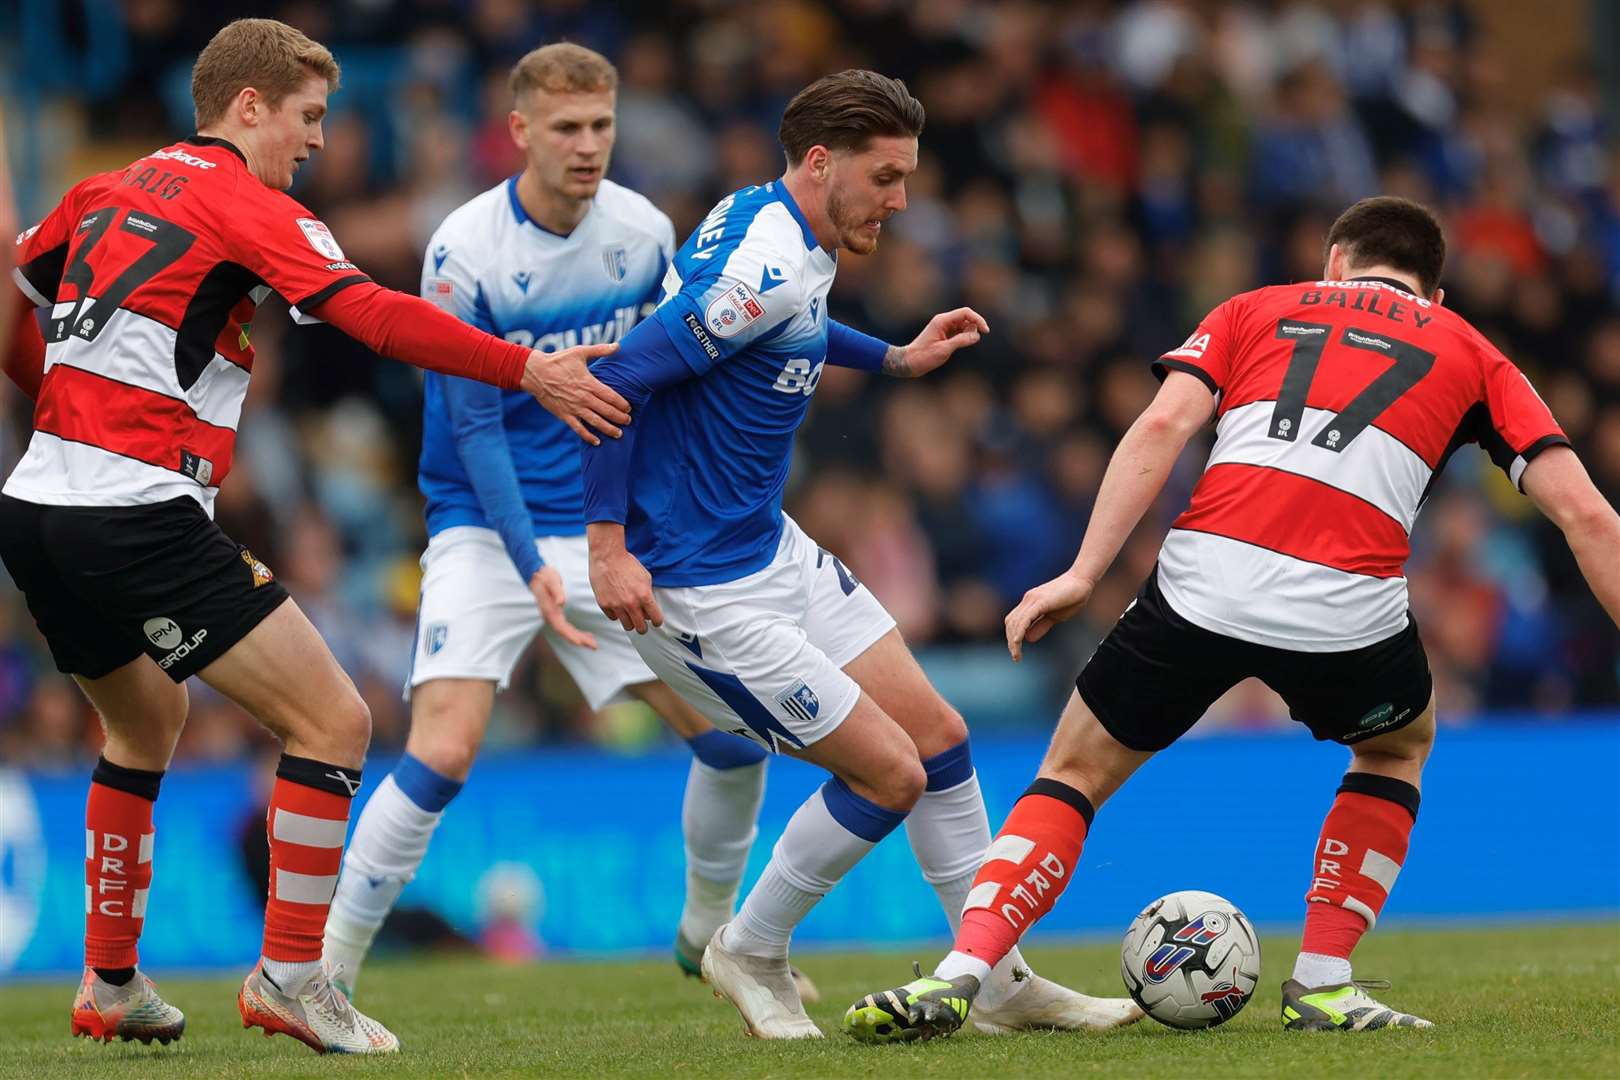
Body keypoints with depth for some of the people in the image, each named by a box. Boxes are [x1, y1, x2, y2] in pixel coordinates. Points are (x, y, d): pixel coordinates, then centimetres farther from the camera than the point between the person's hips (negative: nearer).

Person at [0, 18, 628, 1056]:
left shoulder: (107, 192, 16)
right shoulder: (249, 208, -6)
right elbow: (377, 316, -18)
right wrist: (530, 369, -18)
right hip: (139, 514, -9)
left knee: (148, 718, 29)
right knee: (335, 721, -5)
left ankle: (111, 984, 31)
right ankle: (289, 975, -5)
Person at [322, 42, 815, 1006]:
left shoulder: (644, 232, -2)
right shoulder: (465, 251, -16)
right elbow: (473, 428, -16)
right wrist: (533, 566, -24)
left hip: (611, 529, 5)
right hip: (486, 530, -4)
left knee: (735, 732, -1)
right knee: (444, 752, -21)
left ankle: (711, 931, 25)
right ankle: (326, 975, -10)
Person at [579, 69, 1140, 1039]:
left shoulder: (774, 225, 5)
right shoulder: (765, 267, -25)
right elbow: (619, 378, -26)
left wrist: (897, 358, 24)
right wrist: (610, 546, -26)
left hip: (772, 548, 10)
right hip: (702, 588, -10)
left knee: (938, 737, 10)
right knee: (891, 774, -5)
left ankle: (1003, 980, 20)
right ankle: (752, 955, 16)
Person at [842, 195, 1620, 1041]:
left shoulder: (1254, 311, 26)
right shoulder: (1472, 356, 25)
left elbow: (1164, 424, 7)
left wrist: (1083, 573, 1)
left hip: (1203, 582, 0)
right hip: (1348, 611, 0)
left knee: (1075, 772, 20)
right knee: (1398, 746, 34)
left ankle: (958, 976, 0)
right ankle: (1321, 983, 22)